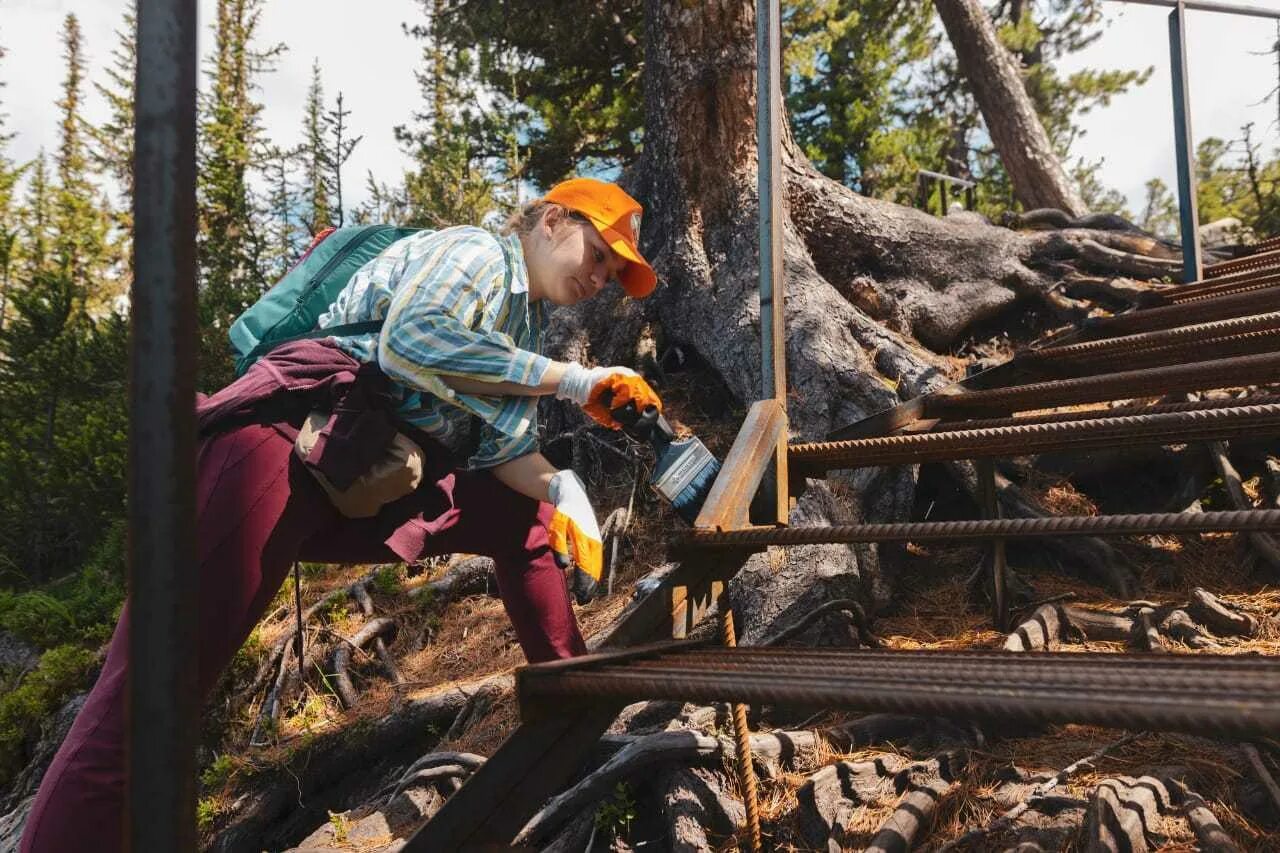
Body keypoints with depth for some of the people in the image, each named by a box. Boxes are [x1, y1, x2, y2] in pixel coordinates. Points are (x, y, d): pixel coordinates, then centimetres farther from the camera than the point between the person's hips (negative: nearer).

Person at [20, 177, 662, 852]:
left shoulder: (525, 326, 26)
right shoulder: (478, 252, -1)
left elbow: (502, 447, 20)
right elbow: (410, 340, -21)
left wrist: (559, 489, 0)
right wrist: (571, 380, -18)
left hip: (368, 486, 10)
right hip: (289, 439, -9)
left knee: (523, 514, 15)